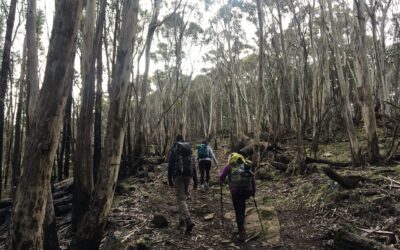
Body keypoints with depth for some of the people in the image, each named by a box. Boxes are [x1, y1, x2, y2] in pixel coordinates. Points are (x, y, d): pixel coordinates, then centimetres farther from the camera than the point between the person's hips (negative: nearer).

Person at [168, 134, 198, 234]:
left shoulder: (174, 150, 2)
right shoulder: (189, 150, 14)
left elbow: (170, 166, -3)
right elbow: (193, 167, 12)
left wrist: (169, 180, 3)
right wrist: (195, 181, 13)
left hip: (178, 176, -5)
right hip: (188, 175, 5)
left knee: (181, 199, -8)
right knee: (183, 197, 20)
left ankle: (188, 221, -25)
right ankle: (182, 220, 27)